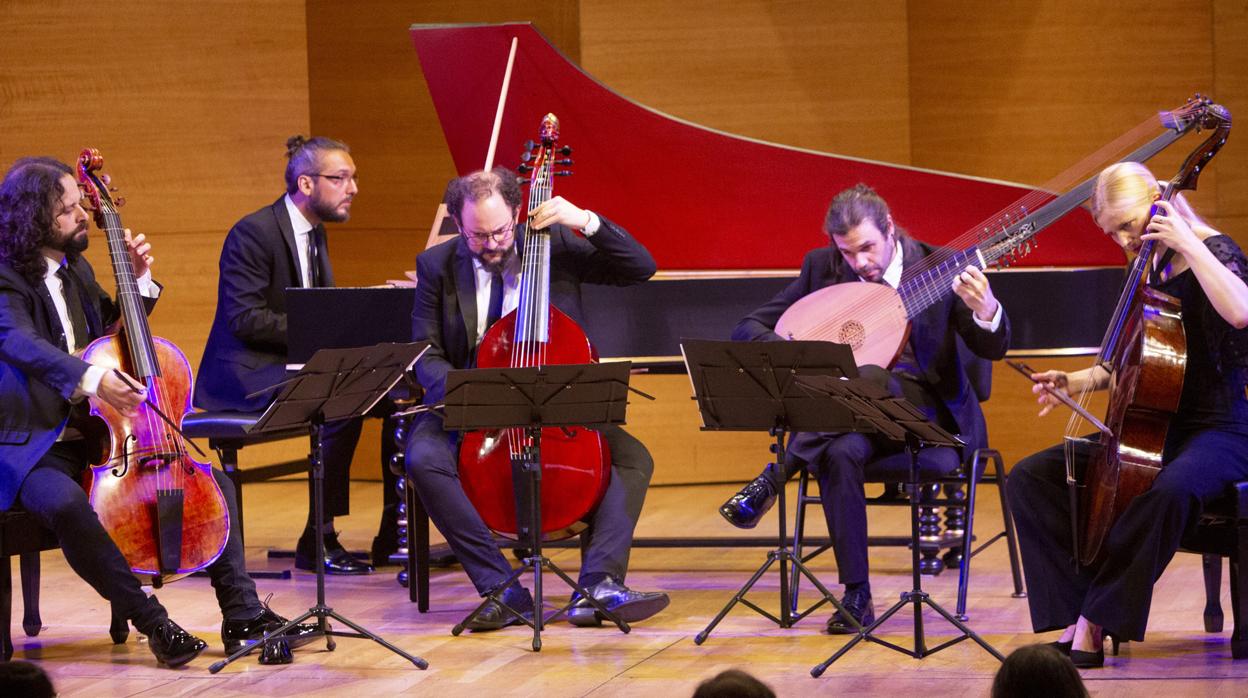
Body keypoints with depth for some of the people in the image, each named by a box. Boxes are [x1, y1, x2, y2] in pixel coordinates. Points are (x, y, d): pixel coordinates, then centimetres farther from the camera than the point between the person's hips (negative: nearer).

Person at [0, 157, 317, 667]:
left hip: (97, 437, 8)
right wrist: (91, 377, -48)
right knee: (65, 504, -39)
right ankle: (153, 623, -30)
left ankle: (243, 615, -4)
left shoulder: (76, 270, 13)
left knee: (213, 480, -2)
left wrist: (139, 279, 10)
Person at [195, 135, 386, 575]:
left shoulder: (314, 234, 15)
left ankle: (394, 525, -2)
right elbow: (245, 319, -21)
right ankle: (318, 541, -22)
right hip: (246, 374, -9)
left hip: (292, 366, 9)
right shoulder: (253, 233, -14)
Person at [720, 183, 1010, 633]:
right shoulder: (821, 267, 5)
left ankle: (774, 477, -27)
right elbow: (747, 330, 6)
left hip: (925, 410, -2)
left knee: (866, 377, -36)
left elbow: (993, 350, -6)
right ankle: (857, 596, -28)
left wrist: (985, 311, -29)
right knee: (841, 453, -35)